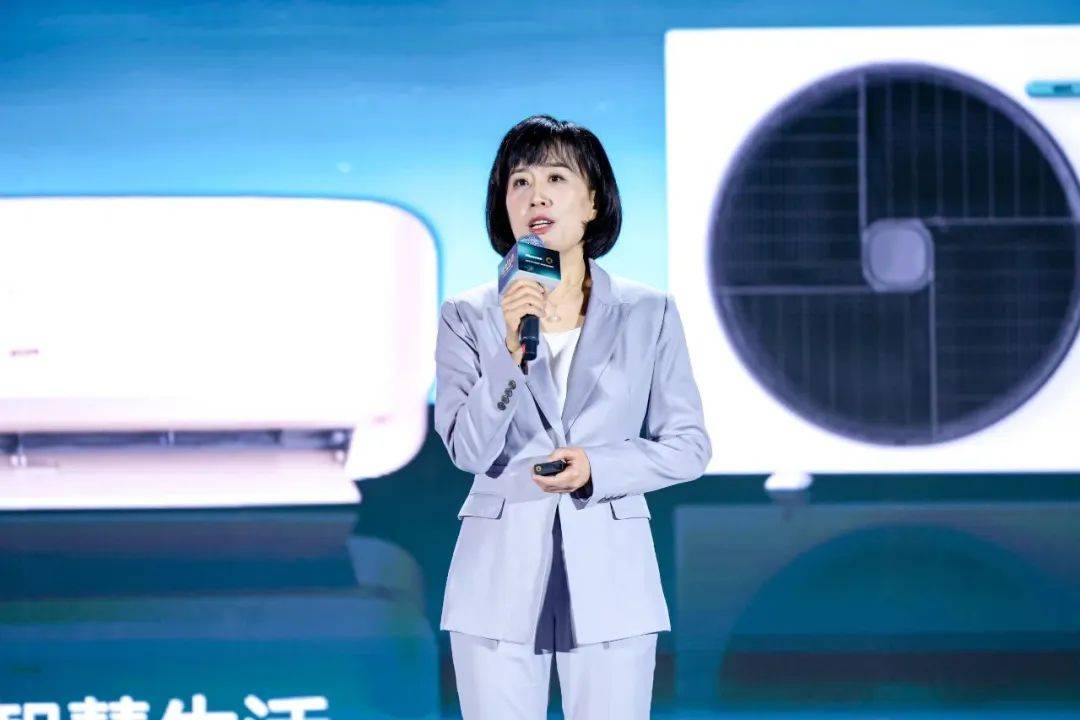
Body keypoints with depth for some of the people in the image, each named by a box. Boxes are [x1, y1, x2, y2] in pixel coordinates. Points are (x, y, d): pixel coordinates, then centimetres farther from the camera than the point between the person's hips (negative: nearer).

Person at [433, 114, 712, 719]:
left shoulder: (649, 313, 3)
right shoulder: (468, 317, 2)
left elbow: (689, 445, 4)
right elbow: (469, 450, -6)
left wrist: (597, 467, -11)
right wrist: (510, 351, -19)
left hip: (610, 578, 0)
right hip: (501, 579, 0)